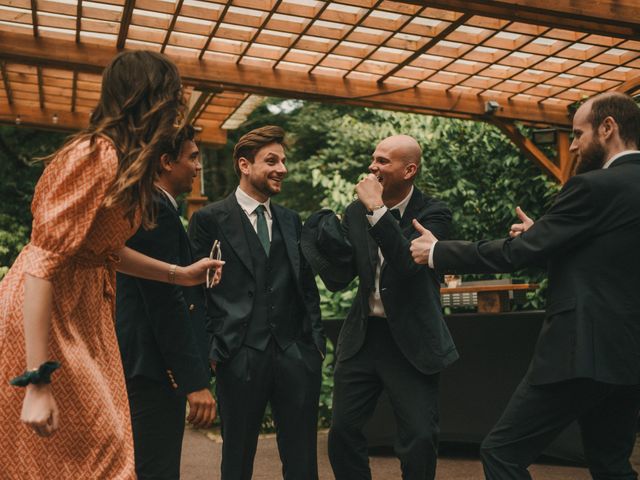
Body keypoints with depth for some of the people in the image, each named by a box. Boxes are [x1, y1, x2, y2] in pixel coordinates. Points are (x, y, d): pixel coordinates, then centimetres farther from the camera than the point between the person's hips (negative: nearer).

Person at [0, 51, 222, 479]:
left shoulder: (123, 162, 8)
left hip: (83, 315, 9)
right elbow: (43, 265, -25)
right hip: (43, 320, -9)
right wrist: (37, 382, -27)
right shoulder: (97, 156, -21)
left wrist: (180, 274, 21)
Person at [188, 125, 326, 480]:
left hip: (296, 354, 4)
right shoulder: (209, 219, -2)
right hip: (240, 357, -4)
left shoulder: (290, 220, 14)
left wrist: (316, 340, 9)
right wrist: (211, 351, -7)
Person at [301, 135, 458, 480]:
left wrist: (379, 210, -26)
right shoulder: (356, 212, 2)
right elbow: (338, 280, 0)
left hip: (411, 341, -4)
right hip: (363, 336, 4)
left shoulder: (433, 213, -9)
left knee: (420, 440, -1)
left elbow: (411, 263, -26)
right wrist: (330, 242, -19)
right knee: (343, 432, 8)